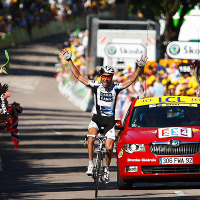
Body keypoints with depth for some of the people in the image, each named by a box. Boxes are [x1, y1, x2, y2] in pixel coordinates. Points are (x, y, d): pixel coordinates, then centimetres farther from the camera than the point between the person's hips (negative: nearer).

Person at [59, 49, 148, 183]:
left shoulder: (116, 88, -3)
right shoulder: (96, 86, -4)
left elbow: (131, 80, -5)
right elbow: (78, 76, -4)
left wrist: (140, 68, -16)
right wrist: (69, 61, -9)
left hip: (109, 121, 0)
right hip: (96, 119, 0)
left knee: (109, 148, -8)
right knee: (91, 138, -28)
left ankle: (107, 169, 16)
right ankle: (91, 165, -18)